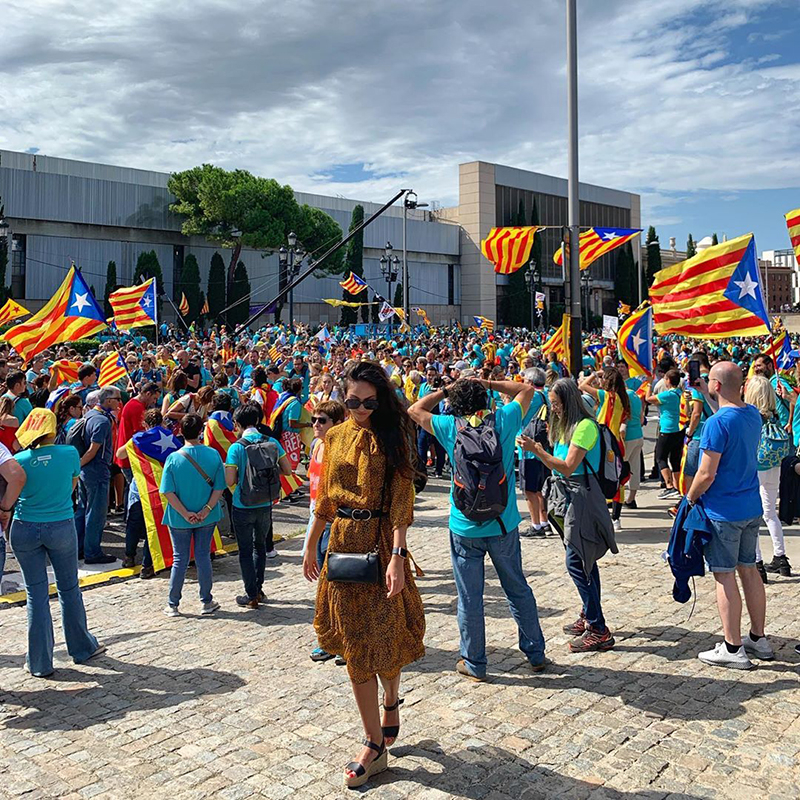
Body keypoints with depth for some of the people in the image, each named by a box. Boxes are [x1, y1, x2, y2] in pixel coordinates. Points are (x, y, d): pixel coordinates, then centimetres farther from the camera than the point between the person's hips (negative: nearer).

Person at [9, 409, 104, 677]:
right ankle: (82, 648, 29)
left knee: (36, 593, 8)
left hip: (25, 530, 0)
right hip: (62, 527, 0)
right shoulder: (69, 453, -7)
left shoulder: (19, 460, -10)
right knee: (69, 588, 15)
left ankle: (39, 662, 14)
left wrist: (5, 509, 10)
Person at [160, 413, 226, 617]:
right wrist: (206, 510, -9)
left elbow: (168, 492, -13)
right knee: (203, 557, 12)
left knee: (180, 560, 10)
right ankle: (206, 602, 21)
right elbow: (219, 488, -9)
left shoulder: (173, 458, -12)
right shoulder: (213, 455, -8)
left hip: (179, 519, -1)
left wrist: (185, 514, -10)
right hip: (207, 518, 1)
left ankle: (173, 605, 18)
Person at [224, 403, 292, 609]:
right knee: (260, 545, 22)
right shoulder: (272, 442, -4)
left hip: (243, 507, -4)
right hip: (265, 505, 4)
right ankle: (258, 589, 29)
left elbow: (229, 481, -18)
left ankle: (252, 596, 14)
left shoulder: (236, 448, -15)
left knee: (245, 550, 9)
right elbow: (287, 470, 1)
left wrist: (241, 473, 3)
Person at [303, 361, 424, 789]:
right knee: (355, 643, 7)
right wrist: (312, 545, 16)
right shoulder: (335, 438, 7)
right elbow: (325, 497, 14)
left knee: (385, 635, 5)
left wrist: (396, 556, -21)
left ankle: (390, 700, 37)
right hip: (342, 543, 4)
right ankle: (374, 742, 18)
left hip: (380, 544, -4)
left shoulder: (391, 439, -6)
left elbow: (401, 502, -12)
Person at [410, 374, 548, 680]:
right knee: (518, 590, 17)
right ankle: (536, 654, 28)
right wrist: (490, 384, 11)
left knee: (469, 599, 10)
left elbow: (415, 410, 7)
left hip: (465, 528, -2)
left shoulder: (451, 427, -9)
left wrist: (444, 390, 12)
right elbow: (527, 389, 10)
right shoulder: (503, 421, -7)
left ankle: (474, 664, 20)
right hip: (504, 525, 2)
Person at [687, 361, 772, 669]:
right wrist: (706, 394, 23)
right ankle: (758, 639, 26)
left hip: (722, 511, -8)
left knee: (725, 576, 0)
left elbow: (707, 474, -21)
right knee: (748, 570, 16)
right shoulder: (753, 414, 4)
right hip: (751, 508, 8)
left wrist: (690, 498, -5)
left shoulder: (717, 423, -21)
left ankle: (733, 649, 6)